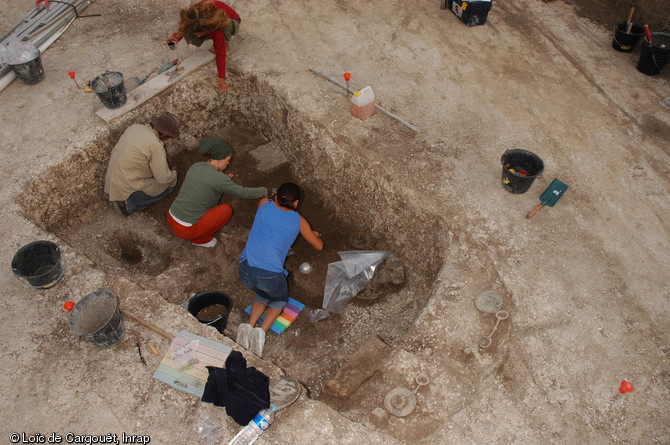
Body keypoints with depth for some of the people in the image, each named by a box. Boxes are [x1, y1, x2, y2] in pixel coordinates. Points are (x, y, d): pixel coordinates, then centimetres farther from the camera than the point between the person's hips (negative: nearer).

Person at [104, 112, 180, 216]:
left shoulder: (135, 127, -1)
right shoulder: (156, 146, -23)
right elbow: (164, 178, -17)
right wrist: (174, 173, 5)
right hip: (126, 188, -8)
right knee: (168, 185, 6)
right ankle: (130, 203, -1)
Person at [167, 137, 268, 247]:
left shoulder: (196, 166, 3)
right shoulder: (218, 178, -20)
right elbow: (243, 193, -7)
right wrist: (265, 190, 8)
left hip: (171, 218, 8)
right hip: (184, 230, -8)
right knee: (227, 209, -2)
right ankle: (199, 239, 8)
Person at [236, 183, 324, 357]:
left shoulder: (264, 204, 13)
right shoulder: (298, 220, 11)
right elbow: (319, 246, 25)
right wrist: (315, 235, 45)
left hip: (245, 271, 3)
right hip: (270, 275, -3)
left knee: (262, 295, 34)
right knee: (279, 300, 29)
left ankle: (249, 326, 8)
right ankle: (261, 332, 2)